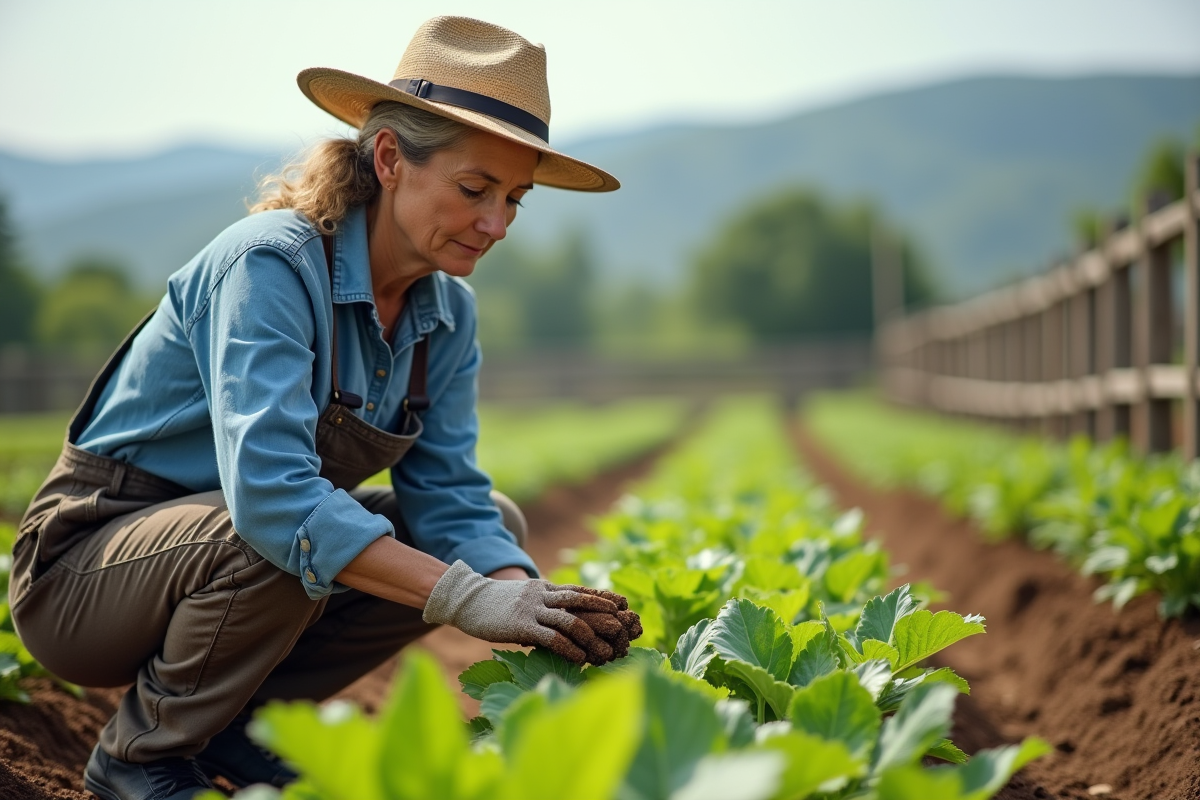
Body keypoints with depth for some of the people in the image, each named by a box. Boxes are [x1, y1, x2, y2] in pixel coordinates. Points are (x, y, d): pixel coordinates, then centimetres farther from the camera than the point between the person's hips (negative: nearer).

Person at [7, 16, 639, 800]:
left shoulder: (447, 311, -3)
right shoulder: (272, 264, -27)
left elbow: (450, 496, -8)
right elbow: (269, 490, -39)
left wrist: (533, 603, -28)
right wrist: (469, 598, -42)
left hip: (228, 539, 8)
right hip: (88, 561, -7)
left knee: (497, 525, -2)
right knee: (275, 549, -37)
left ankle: (240, 719, 4)